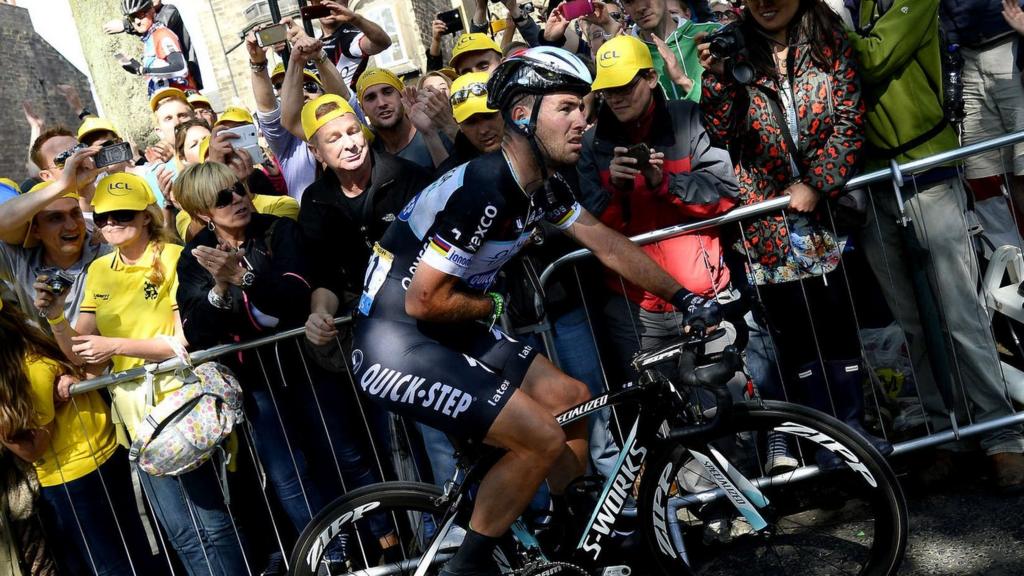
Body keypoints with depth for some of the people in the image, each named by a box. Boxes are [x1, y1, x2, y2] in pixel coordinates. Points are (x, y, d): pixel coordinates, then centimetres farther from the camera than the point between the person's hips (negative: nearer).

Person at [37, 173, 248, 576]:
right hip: (137, 416, 6)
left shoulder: (173, 258, -8)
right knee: (181, 533, 12)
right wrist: (55, 318, -9)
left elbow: (188, 341, -14)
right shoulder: (98, 271, 9)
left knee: (215, 524, 0)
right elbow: (80, 355, 8)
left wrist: (115, 346, -19)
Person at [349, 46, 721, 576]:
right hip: (394, 345, -9)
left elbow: (608, 244, 14)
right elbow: (424, 302, -24)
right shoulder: (482, 190, -25)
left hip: (445, 334, 9)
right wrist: (492, 305, -7)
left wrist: (683, 297, 16)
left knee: (572, 401, 11)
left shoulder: (537, 188, 3)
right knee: (542, 438, -15)